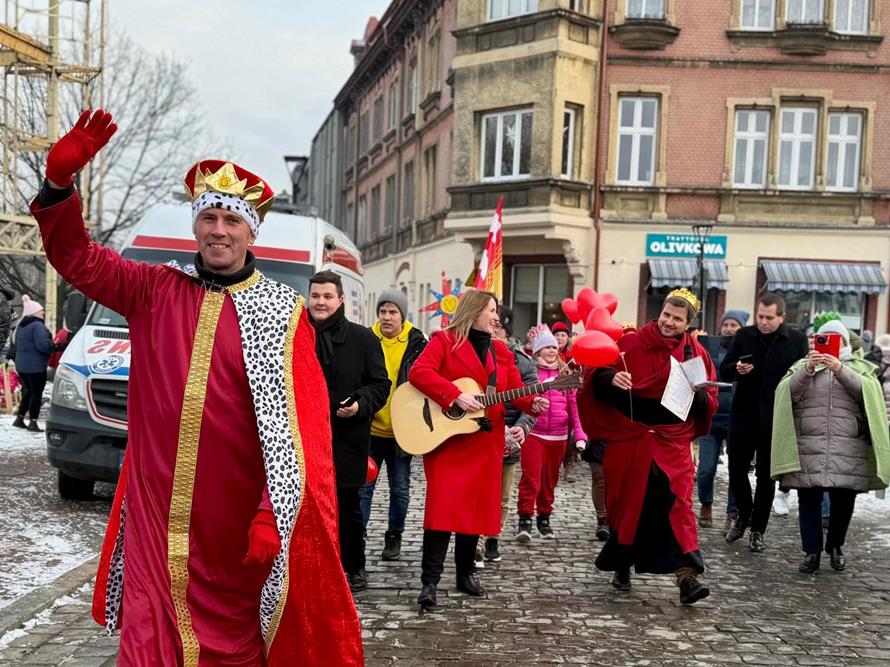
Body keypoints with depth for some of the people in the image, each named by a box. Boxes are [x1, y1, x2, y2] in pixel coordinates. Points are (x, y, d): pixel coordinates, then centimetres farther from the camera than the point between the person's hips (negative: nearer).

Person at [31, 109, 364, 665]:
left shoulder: (283, 312, -2)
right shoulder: (156, 291, 8)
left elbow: (303, 427, -7)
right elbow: (78, 257, 8)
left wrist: (273, 517, -16)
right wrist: (61, 180, -10)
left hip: (235, 525, -2)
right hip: (154, 516, 2)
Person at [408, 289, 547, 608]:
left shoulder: (501, 351, 14)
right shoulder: (445, 341, -3)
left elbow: (515, 390, 8)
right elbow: (418, 372, -17)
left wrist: (533, 403, -14)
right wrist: (456, 396, -25)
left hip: (485, 441, 6)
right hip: (446, 439, -5)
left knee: (475, 506, 10)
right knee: (443, 506, -11)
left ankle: (465, 573, 23)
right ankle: (430, 581, -7)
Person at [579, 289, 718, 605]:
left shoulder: (695, 353, 4)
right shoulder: (631, 343, -2)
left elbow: (710, 403, 6)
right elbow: (599, 375, 0)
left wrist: (697, 393, -16)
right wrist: (611, 379, -22)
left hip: (673, 442, 1)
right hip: (629, 437, 0)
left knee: (677, 502, -11)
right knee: (628, 503, 8)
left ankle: (686, 576, -13)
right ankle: (622, 567, 28)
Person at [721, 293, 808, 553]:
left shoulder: (797, 340, -3)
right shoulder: (743, 336, 2)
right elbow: (724, 371, 5)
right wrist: (737, 369, -18)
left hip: (775, 420, -2)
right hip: (743, 415, 2)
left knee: (766, 477, 7)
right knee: (736, 470, 7)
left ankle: (758, 529, 19)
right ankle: (744, 515, 31)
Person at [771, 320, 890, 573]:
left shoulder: (860, 367, 16)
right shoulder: (803, 365, 17)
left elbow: (868, 392, -4)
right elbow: (788, 393, 0)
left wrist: (840, 369, -16)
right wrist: (807, 370, -15)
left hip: (848, 450, 0)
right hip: (808, 447, 0)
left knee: (843, 500, 0)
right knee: (809, 499, -4)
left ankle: (835, 547, 22)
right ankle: (812, 551, 5)